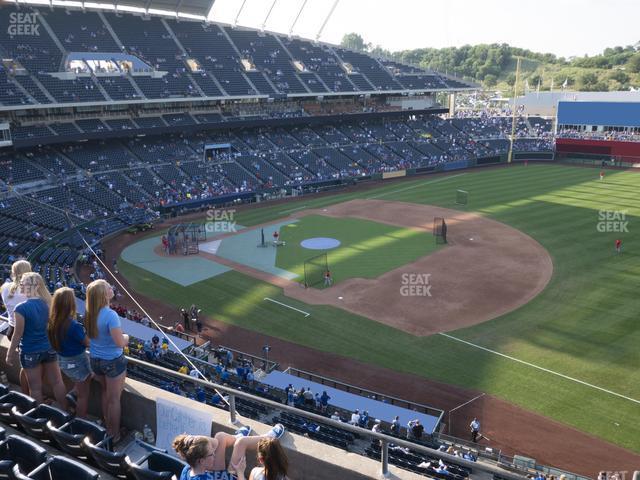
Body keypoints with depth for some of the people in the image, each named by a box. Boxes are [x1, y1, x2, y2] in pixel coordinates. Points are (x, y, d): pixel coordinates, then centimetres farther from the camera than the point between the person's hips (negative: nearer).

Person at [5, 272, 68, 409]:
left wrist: (10, 354, -2)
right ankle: (65, 412, 22)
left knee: (35, 388, 10)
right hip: (49, 349, 5)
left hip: (30, 353, -5)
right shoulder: (47, 303, -2)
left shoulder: (21, 308, -19)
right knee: (57, 382, 13)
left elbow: (18, 334, -14)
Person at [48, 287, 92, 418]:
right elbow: (88, 343, -18)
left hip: (62, 360, 7)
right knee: (83, 394, 14)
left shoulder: (53, 321, -12)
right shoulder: (73, 325, -33)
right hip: (76, 362, -6)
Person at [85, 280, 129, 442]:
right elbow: (120, 342, -28)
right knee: (114, 399, 10)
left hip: (95, 360, 6)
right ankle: (114, 435, 25)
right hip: (113, 361, -6)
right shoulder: (110, 315, -27)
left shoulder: (89, 314, -5)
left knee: (105, 392, 26)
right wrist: (126, 337, -6)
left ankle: (107, 428, 39)